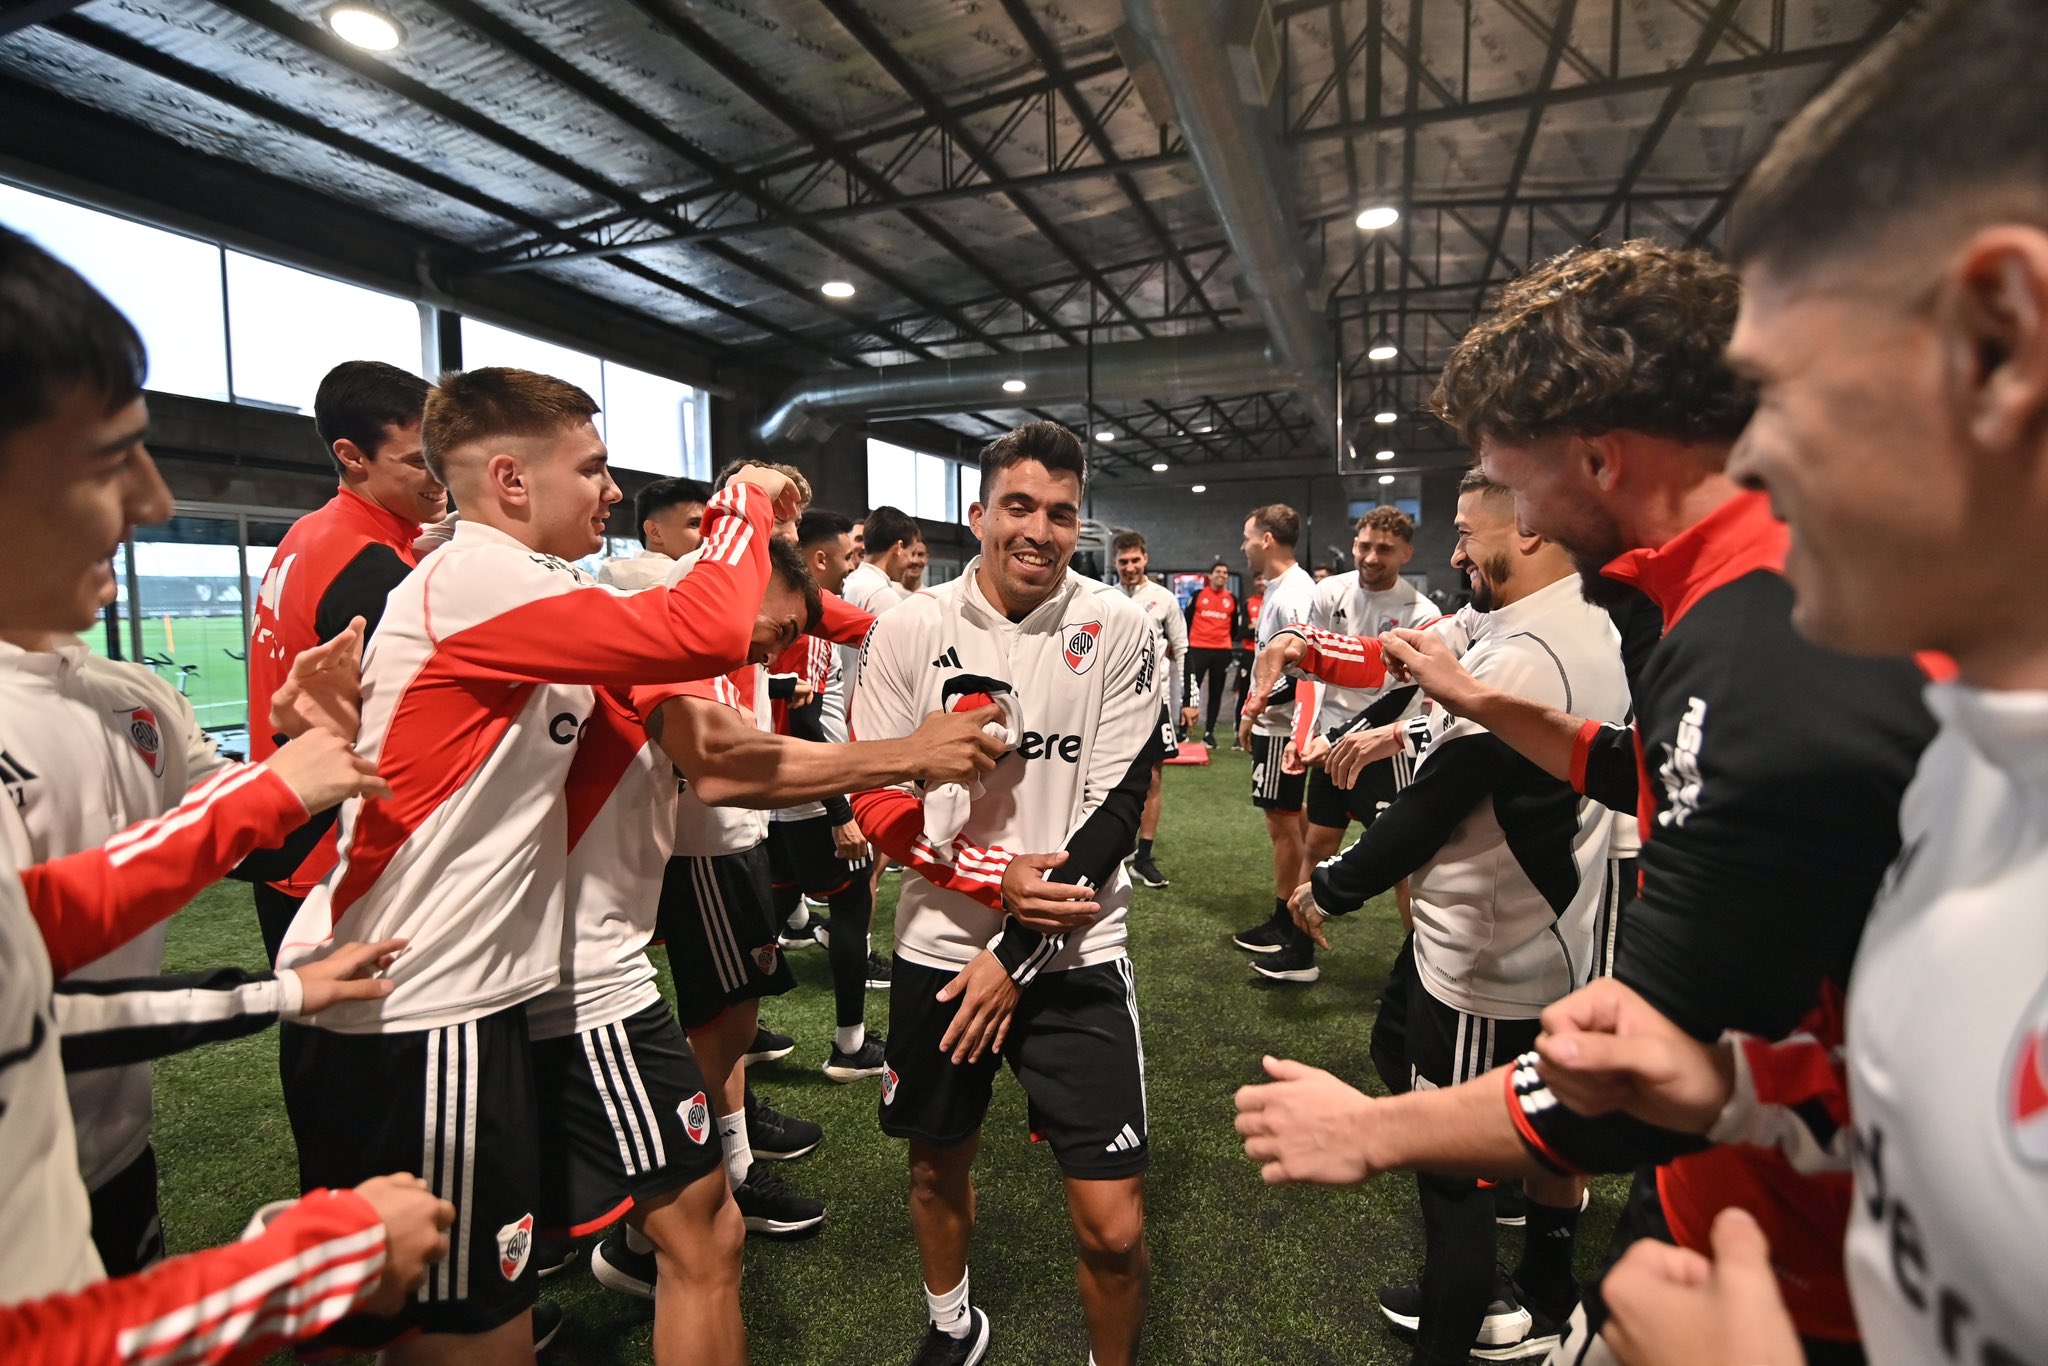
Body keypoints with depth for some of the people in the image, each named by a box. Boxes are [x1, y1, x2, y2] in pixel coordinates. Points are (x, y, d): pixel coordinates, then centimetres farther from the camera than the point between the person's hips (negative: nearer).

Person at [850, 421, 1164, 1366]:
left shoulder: (1118, 630, -7)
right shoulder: (909, 629, -5)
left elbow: (1116, 808, -9)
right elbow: (876, 800, -4)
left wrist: (1020, 953, -12)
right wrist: (1000, 877, -18)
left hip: (1074, 954, -1)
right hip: (939, 945, 2)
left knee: (1112, 1226, -1)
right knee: (938, 1166, 22)